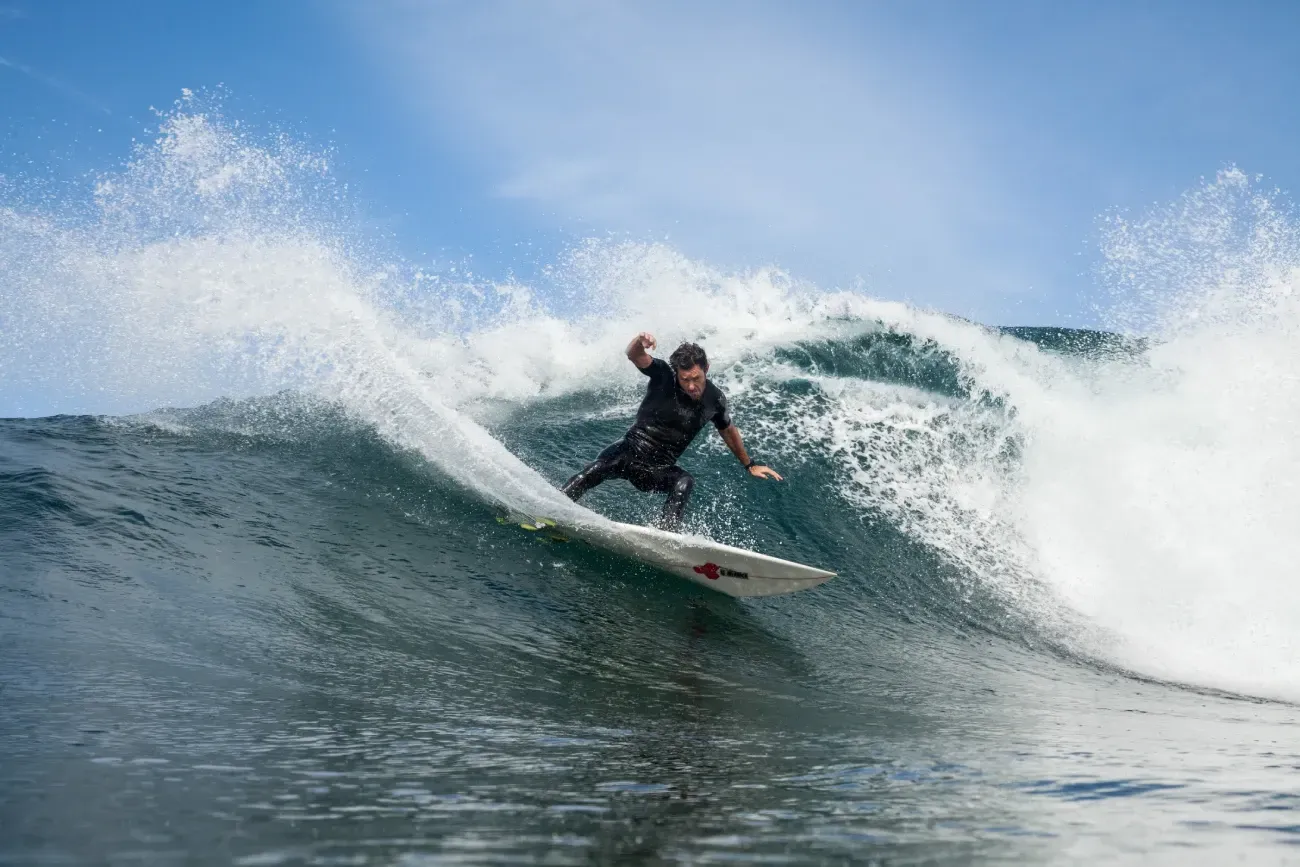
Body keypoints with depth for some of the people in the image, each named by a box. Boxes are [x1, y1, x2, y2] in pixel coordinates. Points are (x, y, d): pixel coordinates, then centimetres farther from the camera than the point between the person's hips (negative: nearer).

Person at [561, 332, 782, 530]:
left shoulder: (715, 399, -3)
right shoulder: (664, 376, -13)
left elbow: (729, 431, 17)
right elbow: (633, 355, -29)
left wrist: (750, 465, 25)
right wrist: (640, 342, -54)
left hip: (658, 471, 3)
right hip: (629, 452, -2)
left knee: (684, 482, -29)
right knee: (597, 469, -30)